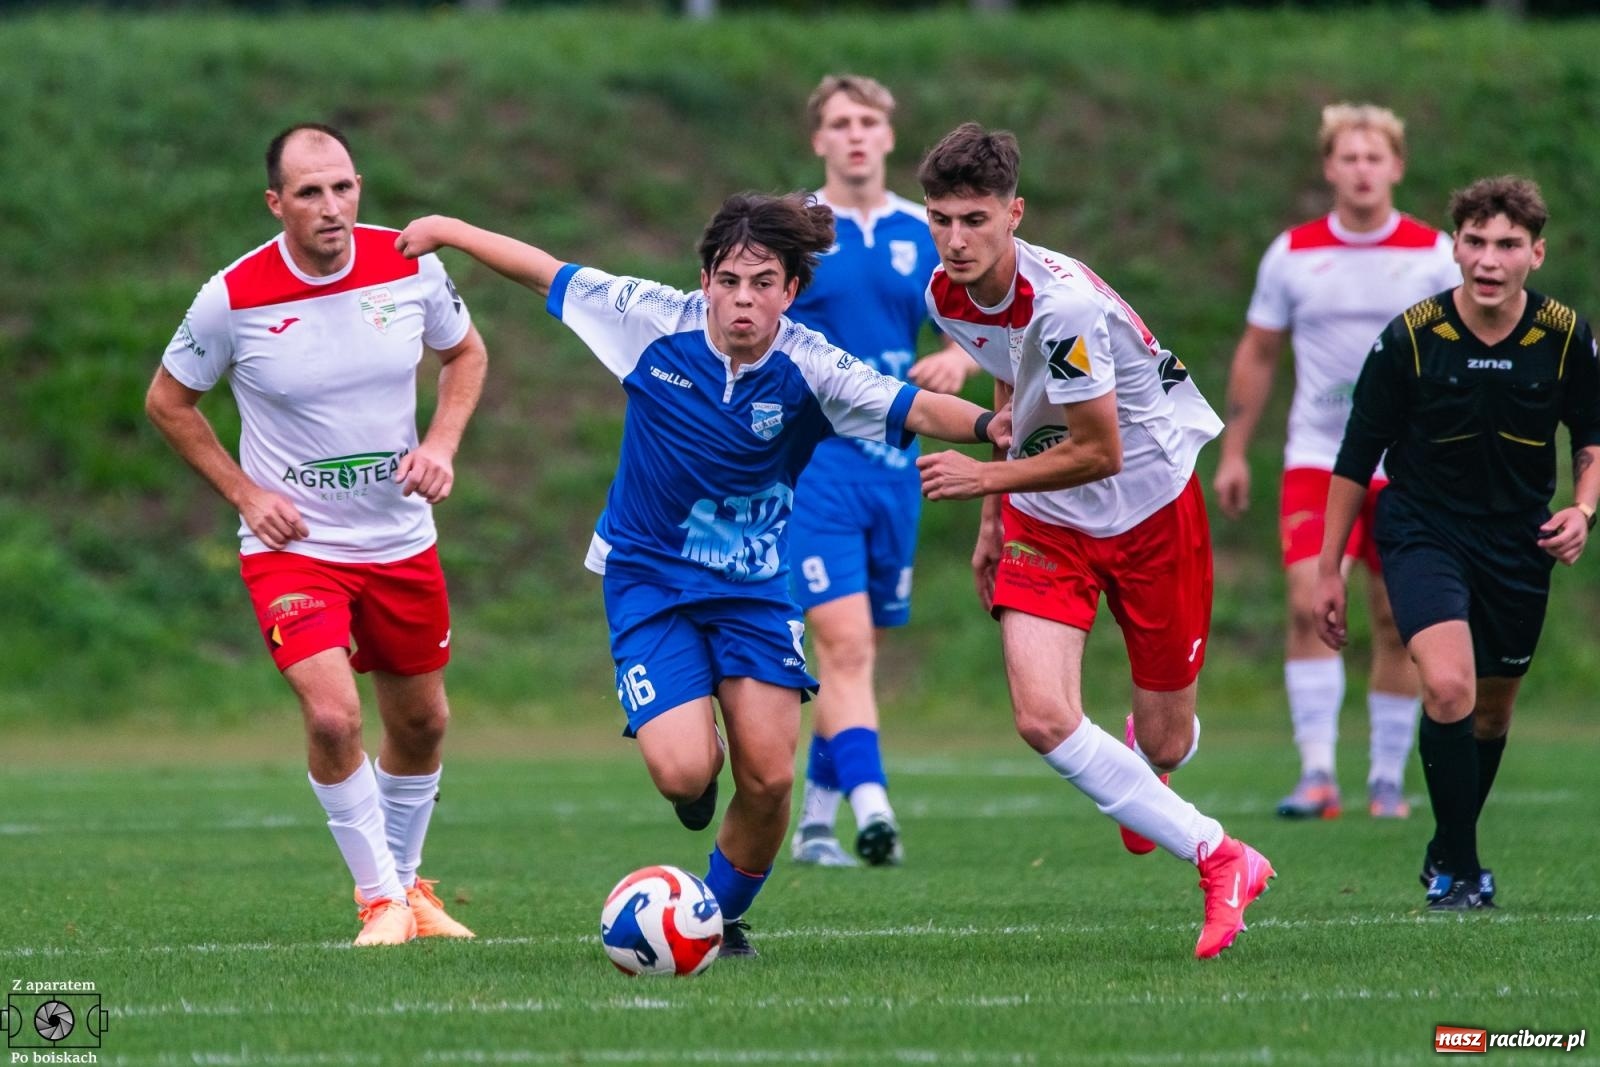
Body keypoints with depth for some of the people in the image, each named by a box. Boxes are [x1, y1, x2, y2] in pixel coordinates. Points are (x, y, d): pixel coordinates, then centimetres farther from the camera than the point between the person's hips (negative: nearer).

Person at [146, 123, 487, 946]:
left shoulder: (410, 268, -9)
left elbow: (465, 353, 11)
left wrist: (441, 446, -5)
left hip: (401, 539, 4)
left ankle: (405, 879, 38)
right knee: (333, 716, -21)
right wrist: (245, 493, -8)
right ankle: (380, 898, -3)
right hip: (291, 543, -4)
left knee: (420, 724, 14)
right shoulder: (234, 298, -16)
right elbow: (167, 401, 0)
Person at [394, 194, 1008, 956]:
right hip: (648, 578, -1)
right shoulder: (655, 321, -13)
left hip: (754, 587, 1)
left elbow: (912, 408, -22)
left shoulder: (809, 370, -14)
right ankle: (699, 757, 21)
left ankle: (724, 915, 20)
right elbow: (549, 274, -1)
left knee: (768, 780, -8)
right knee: (684, 771, -19)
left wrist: (986, 424, -41)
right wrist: (449, 230, 5)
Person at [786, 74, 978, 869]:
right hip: (811, 460, -5)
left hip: (893, 464, 5)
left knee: (856, 650, 10)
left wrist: (957, 358, -9)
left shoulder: (924, 235, 8)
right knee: (844, 640, -18)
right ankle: (870, 805, -28)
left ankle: (815, 819, 20)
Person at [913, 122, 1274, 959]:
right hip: (1045, 519, 5)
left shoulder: (1062, 304, -30)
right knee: (1043, 718, -18)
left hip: (1149, 505, -5)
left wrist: (984, 476, -22)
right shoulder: (946, 297, -7)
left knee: (1164, 744, 5)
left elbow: (1098, 452, -22)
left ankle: (1141, 755, 47)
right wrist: (993, 518, 16)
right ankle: (1216, 859, -3)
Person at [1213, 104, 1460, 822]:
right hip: (1317, 460, 0)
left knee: (1397, 625, 5)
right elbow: (1257, 355, 10)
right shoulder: (1292, 254, 2)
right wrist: (1233, 454, 8)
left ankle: (1389, 777, 17)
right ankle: (1317, 774, -20)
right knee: (1309, 602, -17)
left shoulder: (1434, 255, 0)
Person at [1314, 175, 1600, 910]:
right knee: (1449, 687, -24)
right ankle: (1459, 871, -11)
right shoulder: (1408, 339, -14)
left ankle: (1448, 852, 38)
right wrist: (1328, 569, -1)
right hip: (1423, 535, -3)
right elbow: (1356, 458, -4)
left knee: (1492, 711, 14)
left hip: (1517, 543, 3)